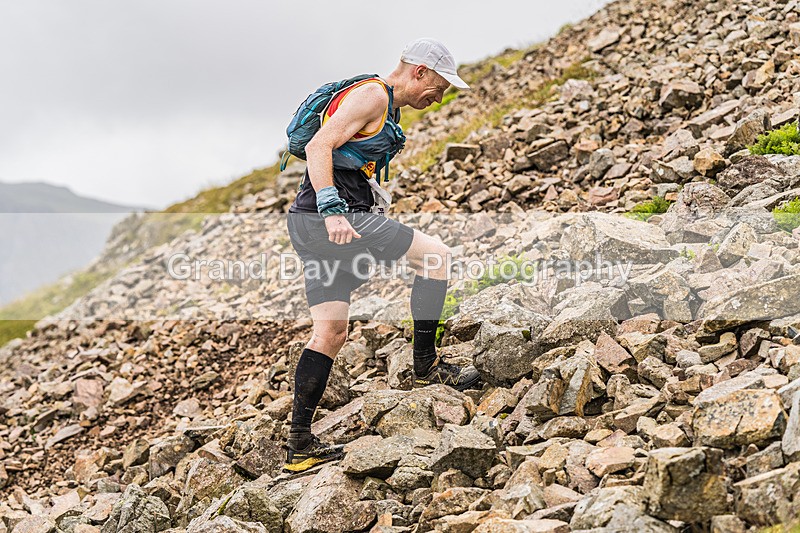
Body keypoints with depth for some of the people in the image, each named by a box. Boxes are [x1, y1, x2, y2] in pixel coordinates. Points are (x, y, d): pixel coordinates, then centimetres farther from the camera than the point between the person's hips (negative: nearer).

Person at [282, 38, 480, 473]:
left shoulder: (386, 108, 26)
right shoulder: (374, 95, -7)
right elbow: (318, 147, -18)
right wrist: (333, 211, -26)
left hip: (315, 225, 11)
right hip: (331, 218, -11)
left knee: (331, 332, 8)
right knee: (436, 255, -7)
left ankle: (299, 446, 10)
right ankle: (426, 364, 2)